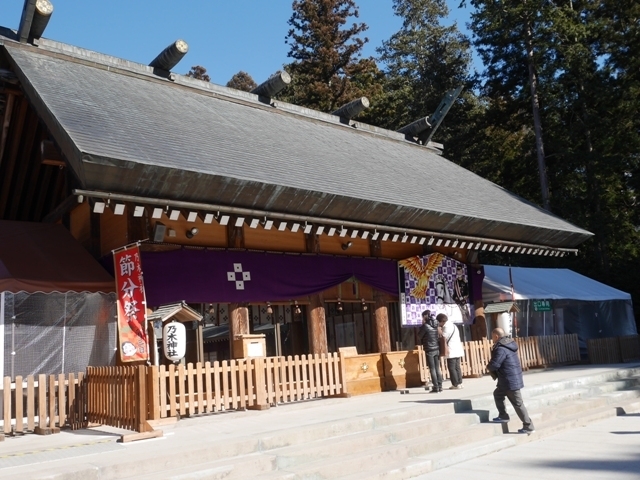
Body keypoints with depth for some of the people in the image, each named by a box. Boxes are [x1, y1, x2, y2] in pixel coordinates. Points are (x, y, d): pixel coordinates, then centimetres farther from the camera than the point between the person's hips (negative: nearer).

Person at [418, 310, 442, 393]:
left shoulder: (425, 325, -13)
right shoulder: (435, 324, 7)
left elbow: (419, 336, -3)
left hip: (429, 350, -6)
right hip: (437, 349, 6)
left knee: (432, 369, -2)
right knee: (437, 368, 10)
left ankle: (436, 387, -2)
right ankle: (440, 386, 12)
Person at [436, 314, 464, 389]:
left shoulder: (446, 327, -13)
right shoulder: (453, 325, 17)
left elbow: (444, 339, -12)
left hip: (452, 351, -9)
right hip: (458, 350, 9)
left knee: (452, 368, -4)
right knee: (457, 367, 12)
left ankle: (456, 384, -3)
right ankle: (459, 383, 14)